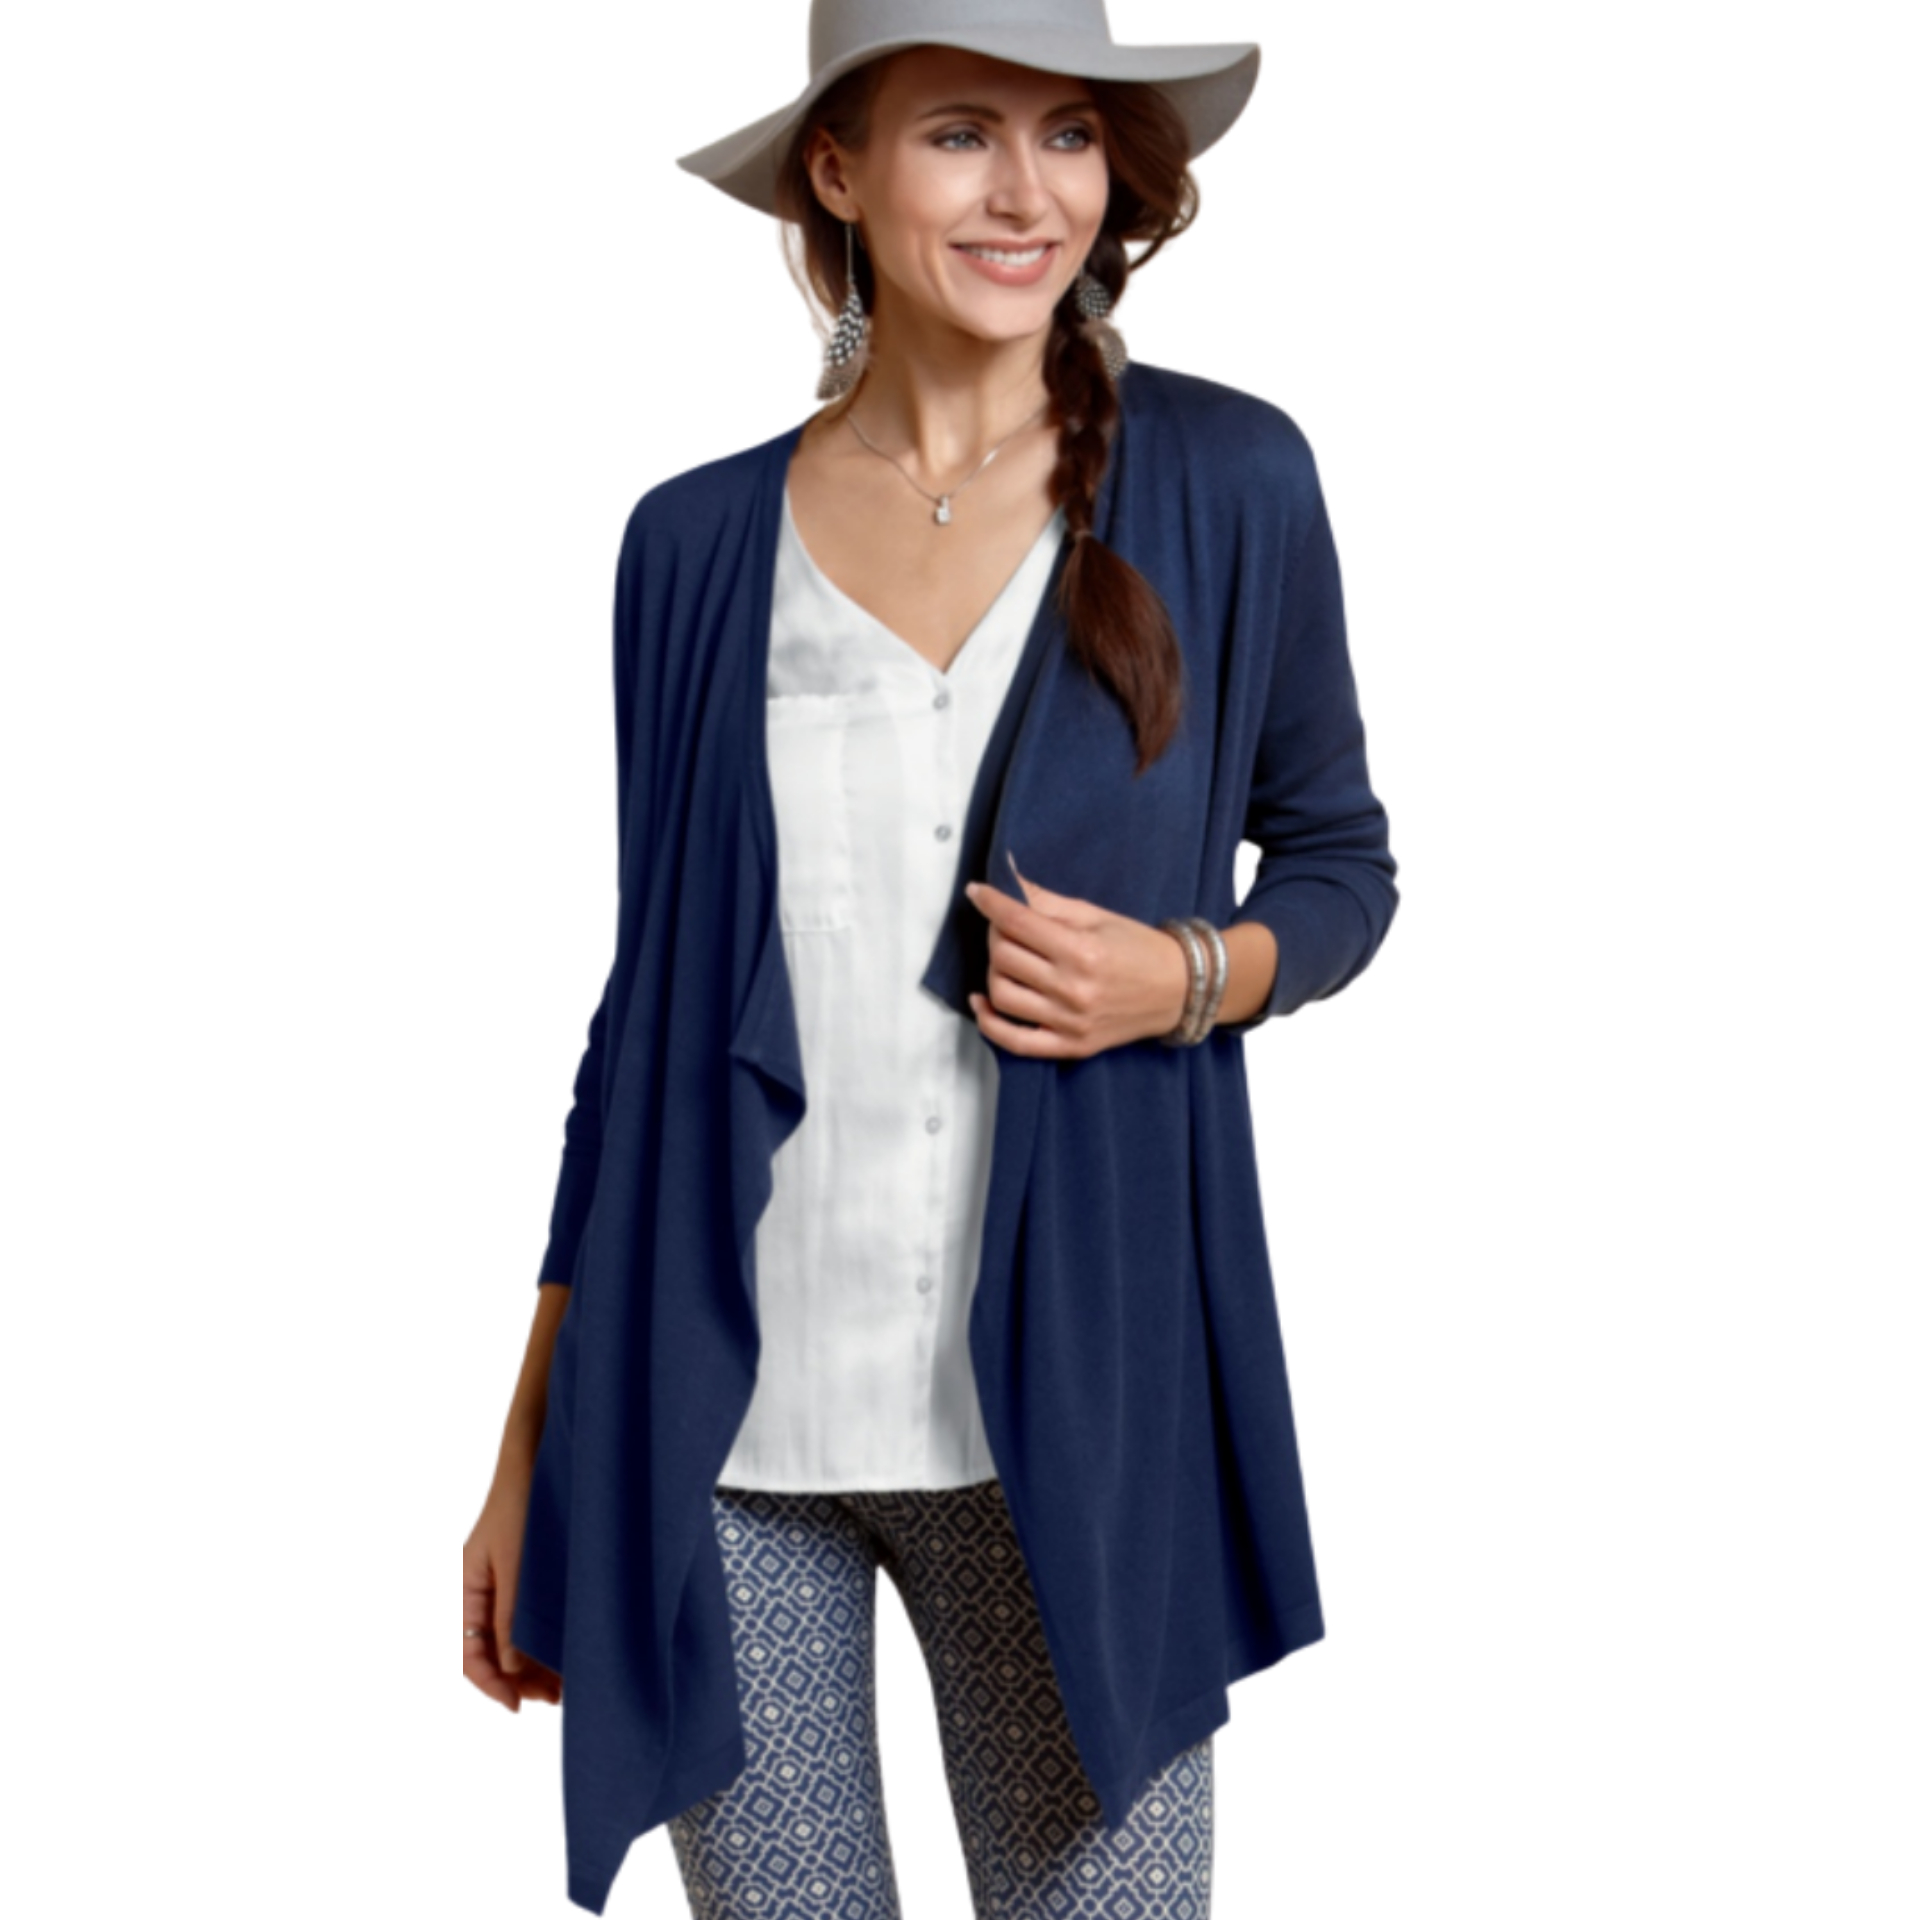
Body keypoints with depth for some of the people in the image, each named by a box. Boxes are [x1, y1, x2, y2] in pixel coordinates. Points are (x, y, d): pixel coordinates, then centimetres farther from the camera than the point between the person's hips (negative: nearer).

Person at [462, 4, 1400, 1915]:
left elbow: (1340, 863, 11)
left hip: (1059, 1416, -1)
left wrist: (1186, 977, -12)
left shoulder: (1223, 483, -1)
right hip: (715, 1433, 1)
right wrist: (533, 1444, 8)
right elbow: (649, 992, 8)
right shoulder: (701, 541, 3)